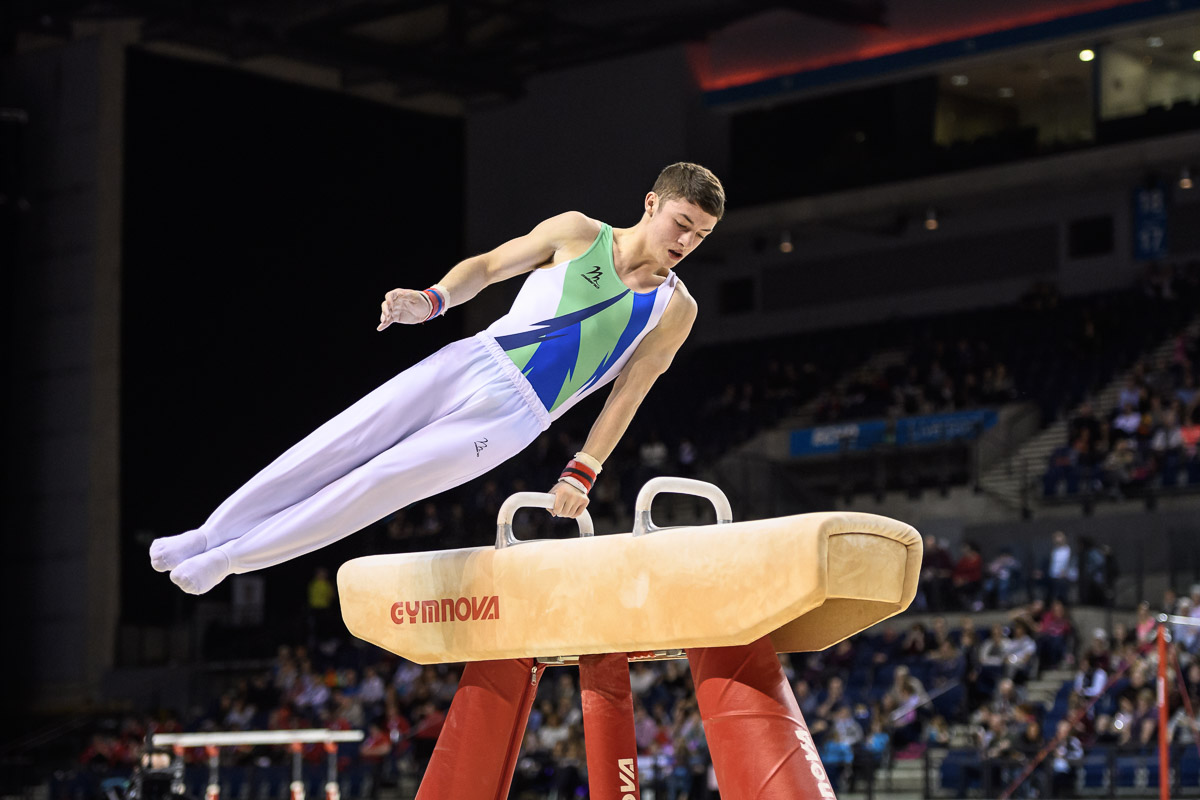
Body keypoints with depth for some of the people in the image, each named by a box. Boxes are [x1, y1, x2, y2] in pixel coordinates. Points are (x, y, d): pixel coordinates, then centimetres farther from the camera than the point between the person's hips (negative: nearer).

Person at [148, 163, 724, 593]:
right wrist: (433, 300, -9)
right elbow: (486, 266, 9)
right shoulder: (579, 234, 4)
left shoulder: (675, 311, 2)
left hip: (509, 419, -1)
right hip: (472, 362, 2)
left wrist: (582, 473, -5)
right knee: (330, 452, -3)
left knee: (376, 486, -11)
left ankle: (229, 557, -1)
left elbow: (627, 397, 2)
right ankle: (210, 534, 10)